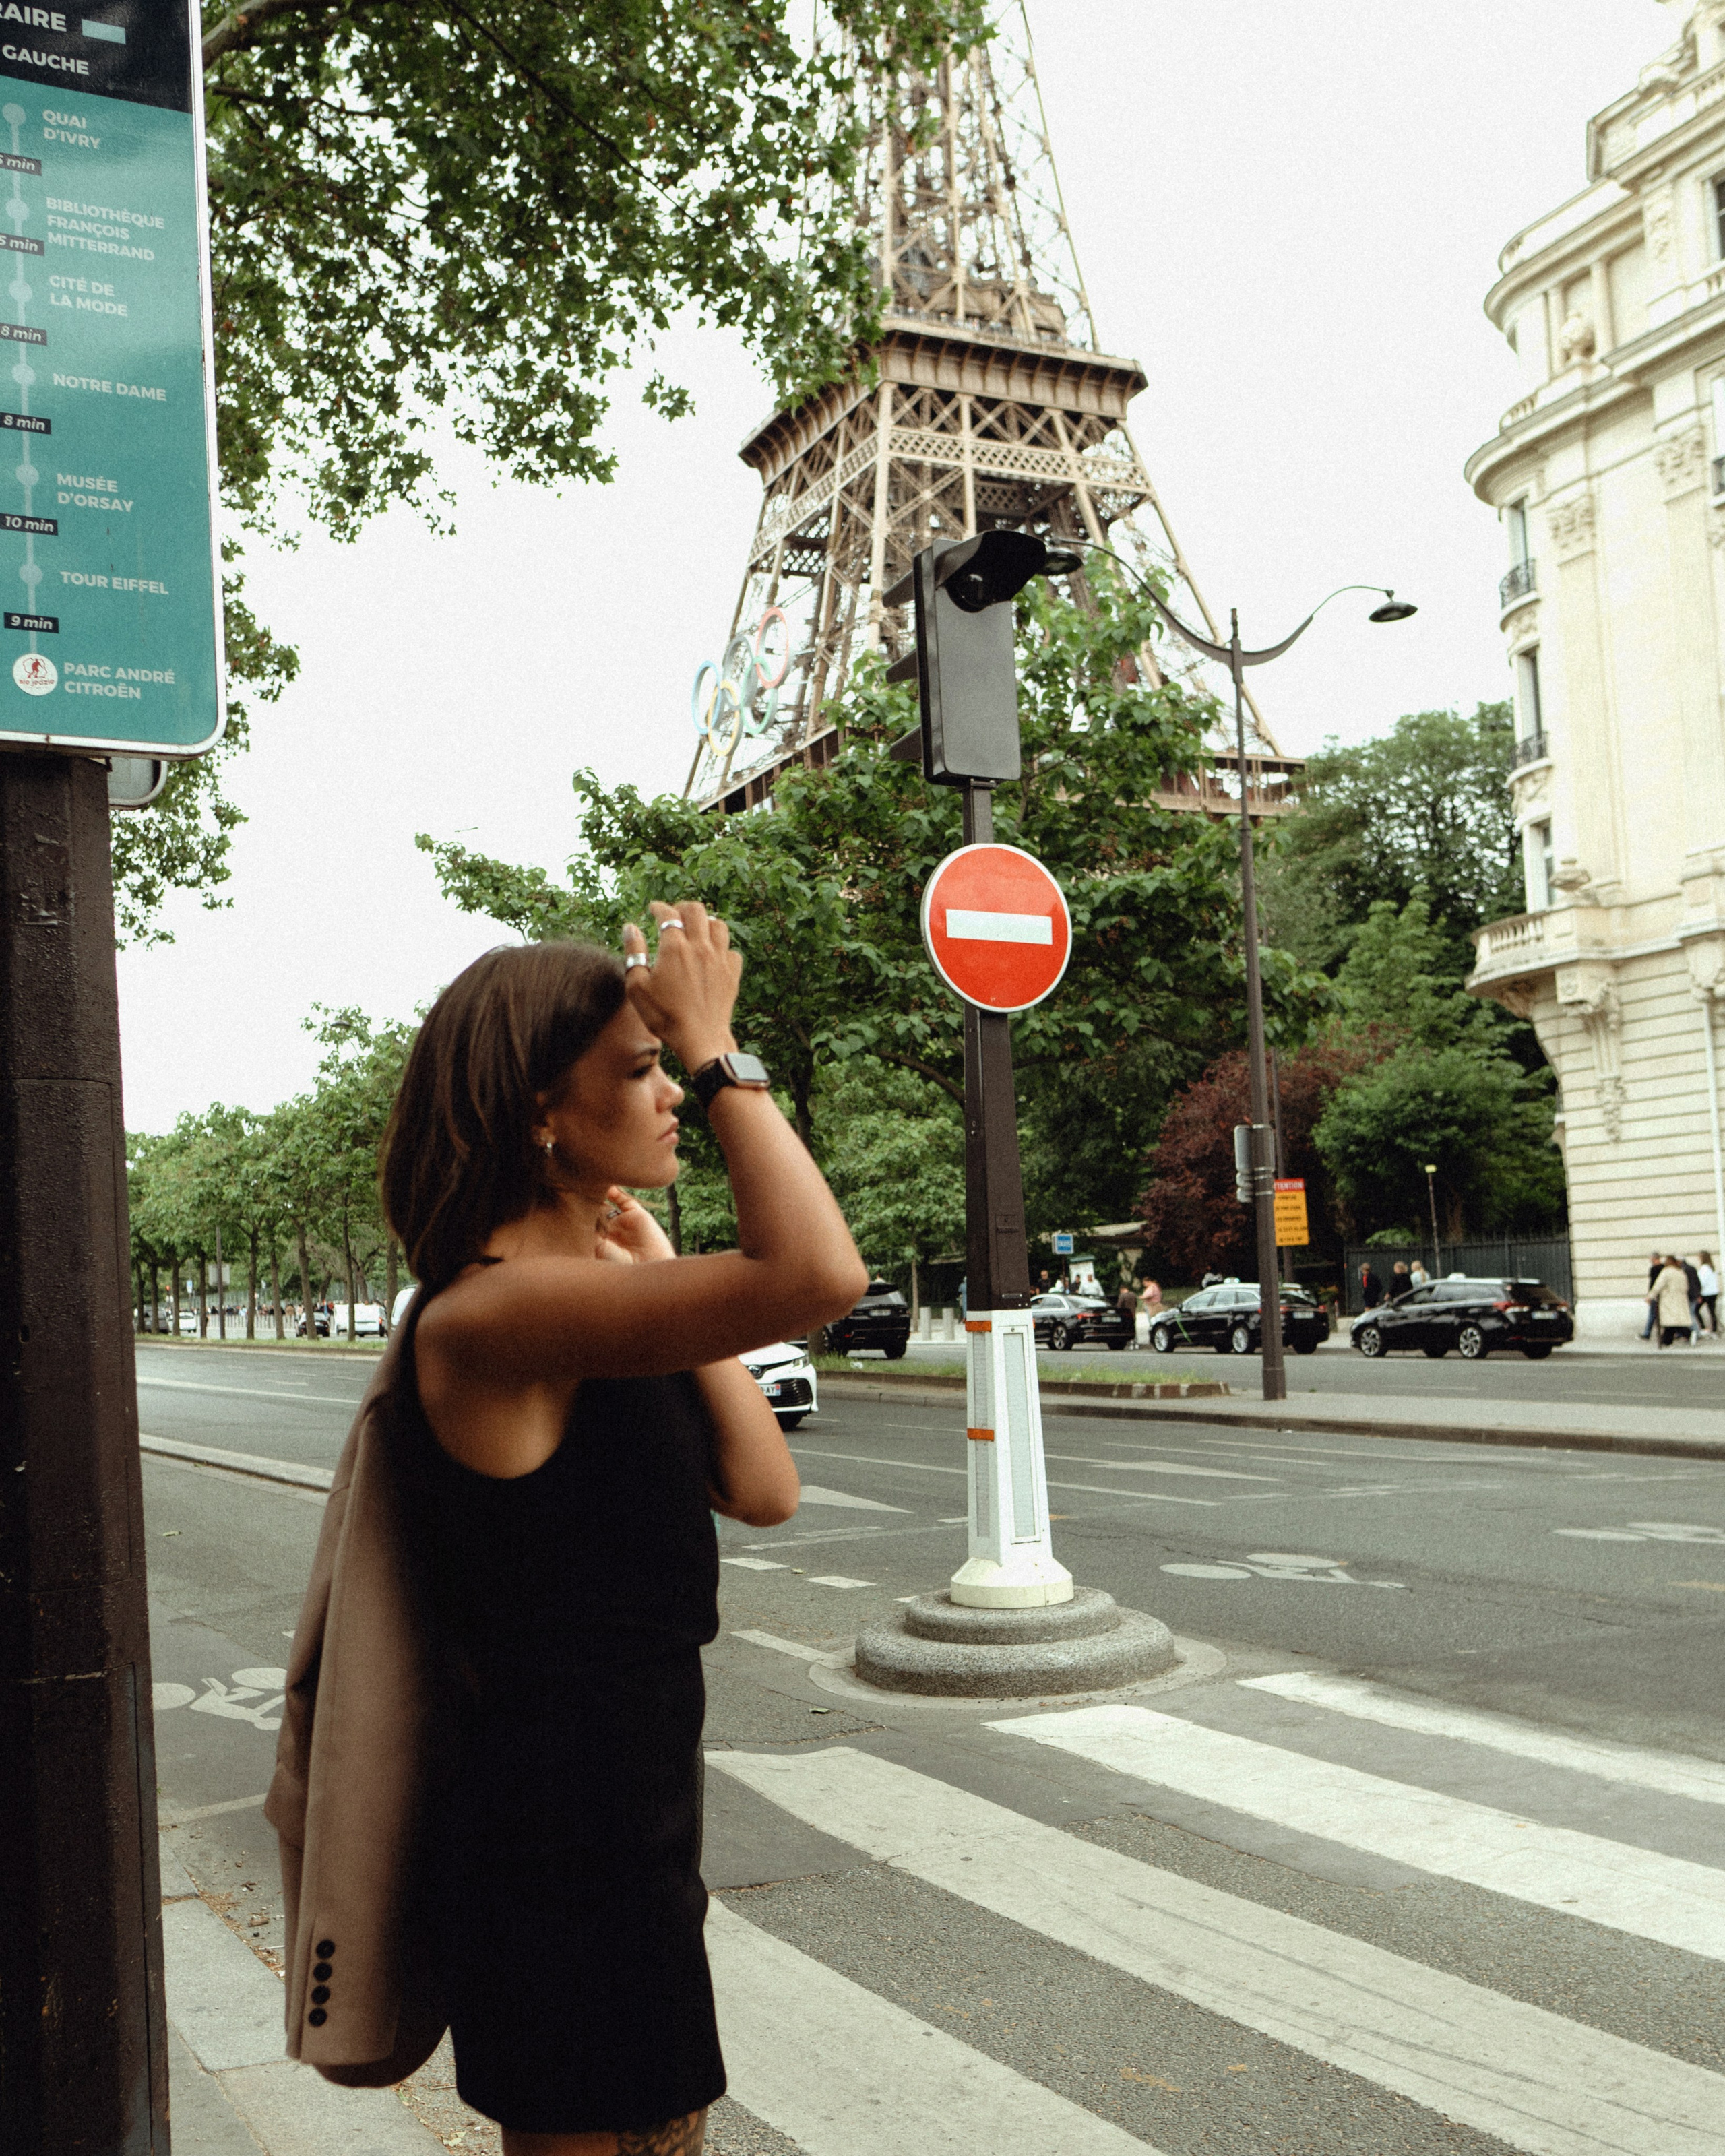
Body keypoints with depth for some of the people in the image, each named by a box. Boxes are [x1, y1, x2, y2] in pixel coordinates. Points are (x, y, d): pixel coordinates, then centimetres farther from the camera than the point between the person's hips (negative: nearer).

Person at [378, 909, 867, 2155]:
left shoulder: (581, 1306, 7)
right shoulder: (488, 1314, -24)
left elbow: (764, 1491, 1)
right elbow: (819, 1278, -36)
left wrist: (656, 1280, -2)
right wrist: (718, 1051, -24)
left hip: (631, 1824, 10)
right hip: (560, 1850, -10)